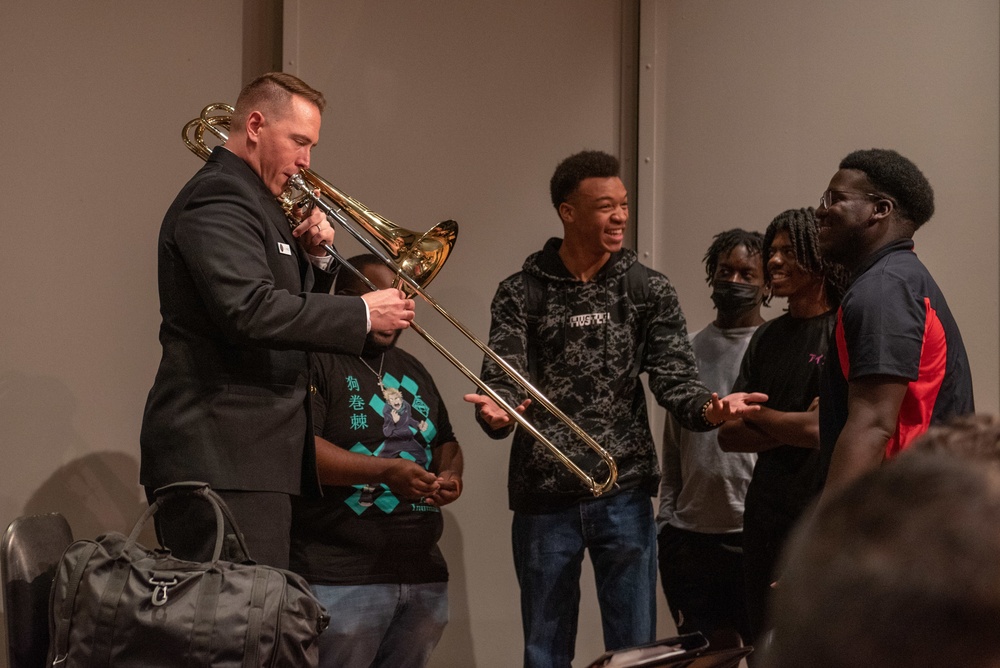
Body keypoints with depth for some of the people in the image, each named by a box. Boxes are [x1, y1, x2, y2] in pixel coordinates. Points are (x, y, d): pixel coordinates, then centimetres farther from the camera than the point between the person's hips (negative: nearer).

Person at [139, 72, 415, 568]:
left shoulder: (257, 202, 22)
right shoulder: (219, 198, -11)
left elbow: (293, 306, 27)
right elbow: (250, 310, -25)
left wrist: (314, 255, 8)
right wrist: (362, 313, -19)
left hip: (251, 455, 10)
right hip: (220, 457, -10)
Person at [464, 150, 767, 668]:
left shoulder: (650, 291, 5)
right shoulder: (521, 293, 2)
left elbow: (674, 379, -1)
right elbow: (503, 380, -6)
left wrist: (709, 409, -24)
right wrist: (495, 412, -30)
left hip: (623, 493, 0)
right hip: (543, 496, 0)